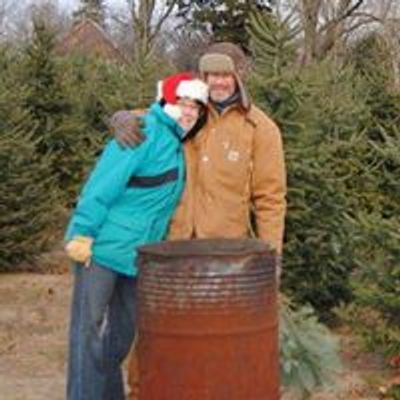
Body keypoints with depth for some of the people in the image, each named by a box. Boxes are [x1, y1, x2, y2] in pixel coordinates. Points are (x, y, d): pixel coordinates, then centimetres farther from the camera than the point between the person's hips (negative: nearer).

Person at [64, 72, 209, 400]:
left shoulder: (177, 144, 13)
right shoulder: (144, 133, -14)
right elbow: (102, 185, -18)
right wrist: (82, 233, -21)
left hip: (138, 254, 9)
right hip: (103, 246, -9)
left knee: (123, 332, 15)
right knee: (90, 329, -4)